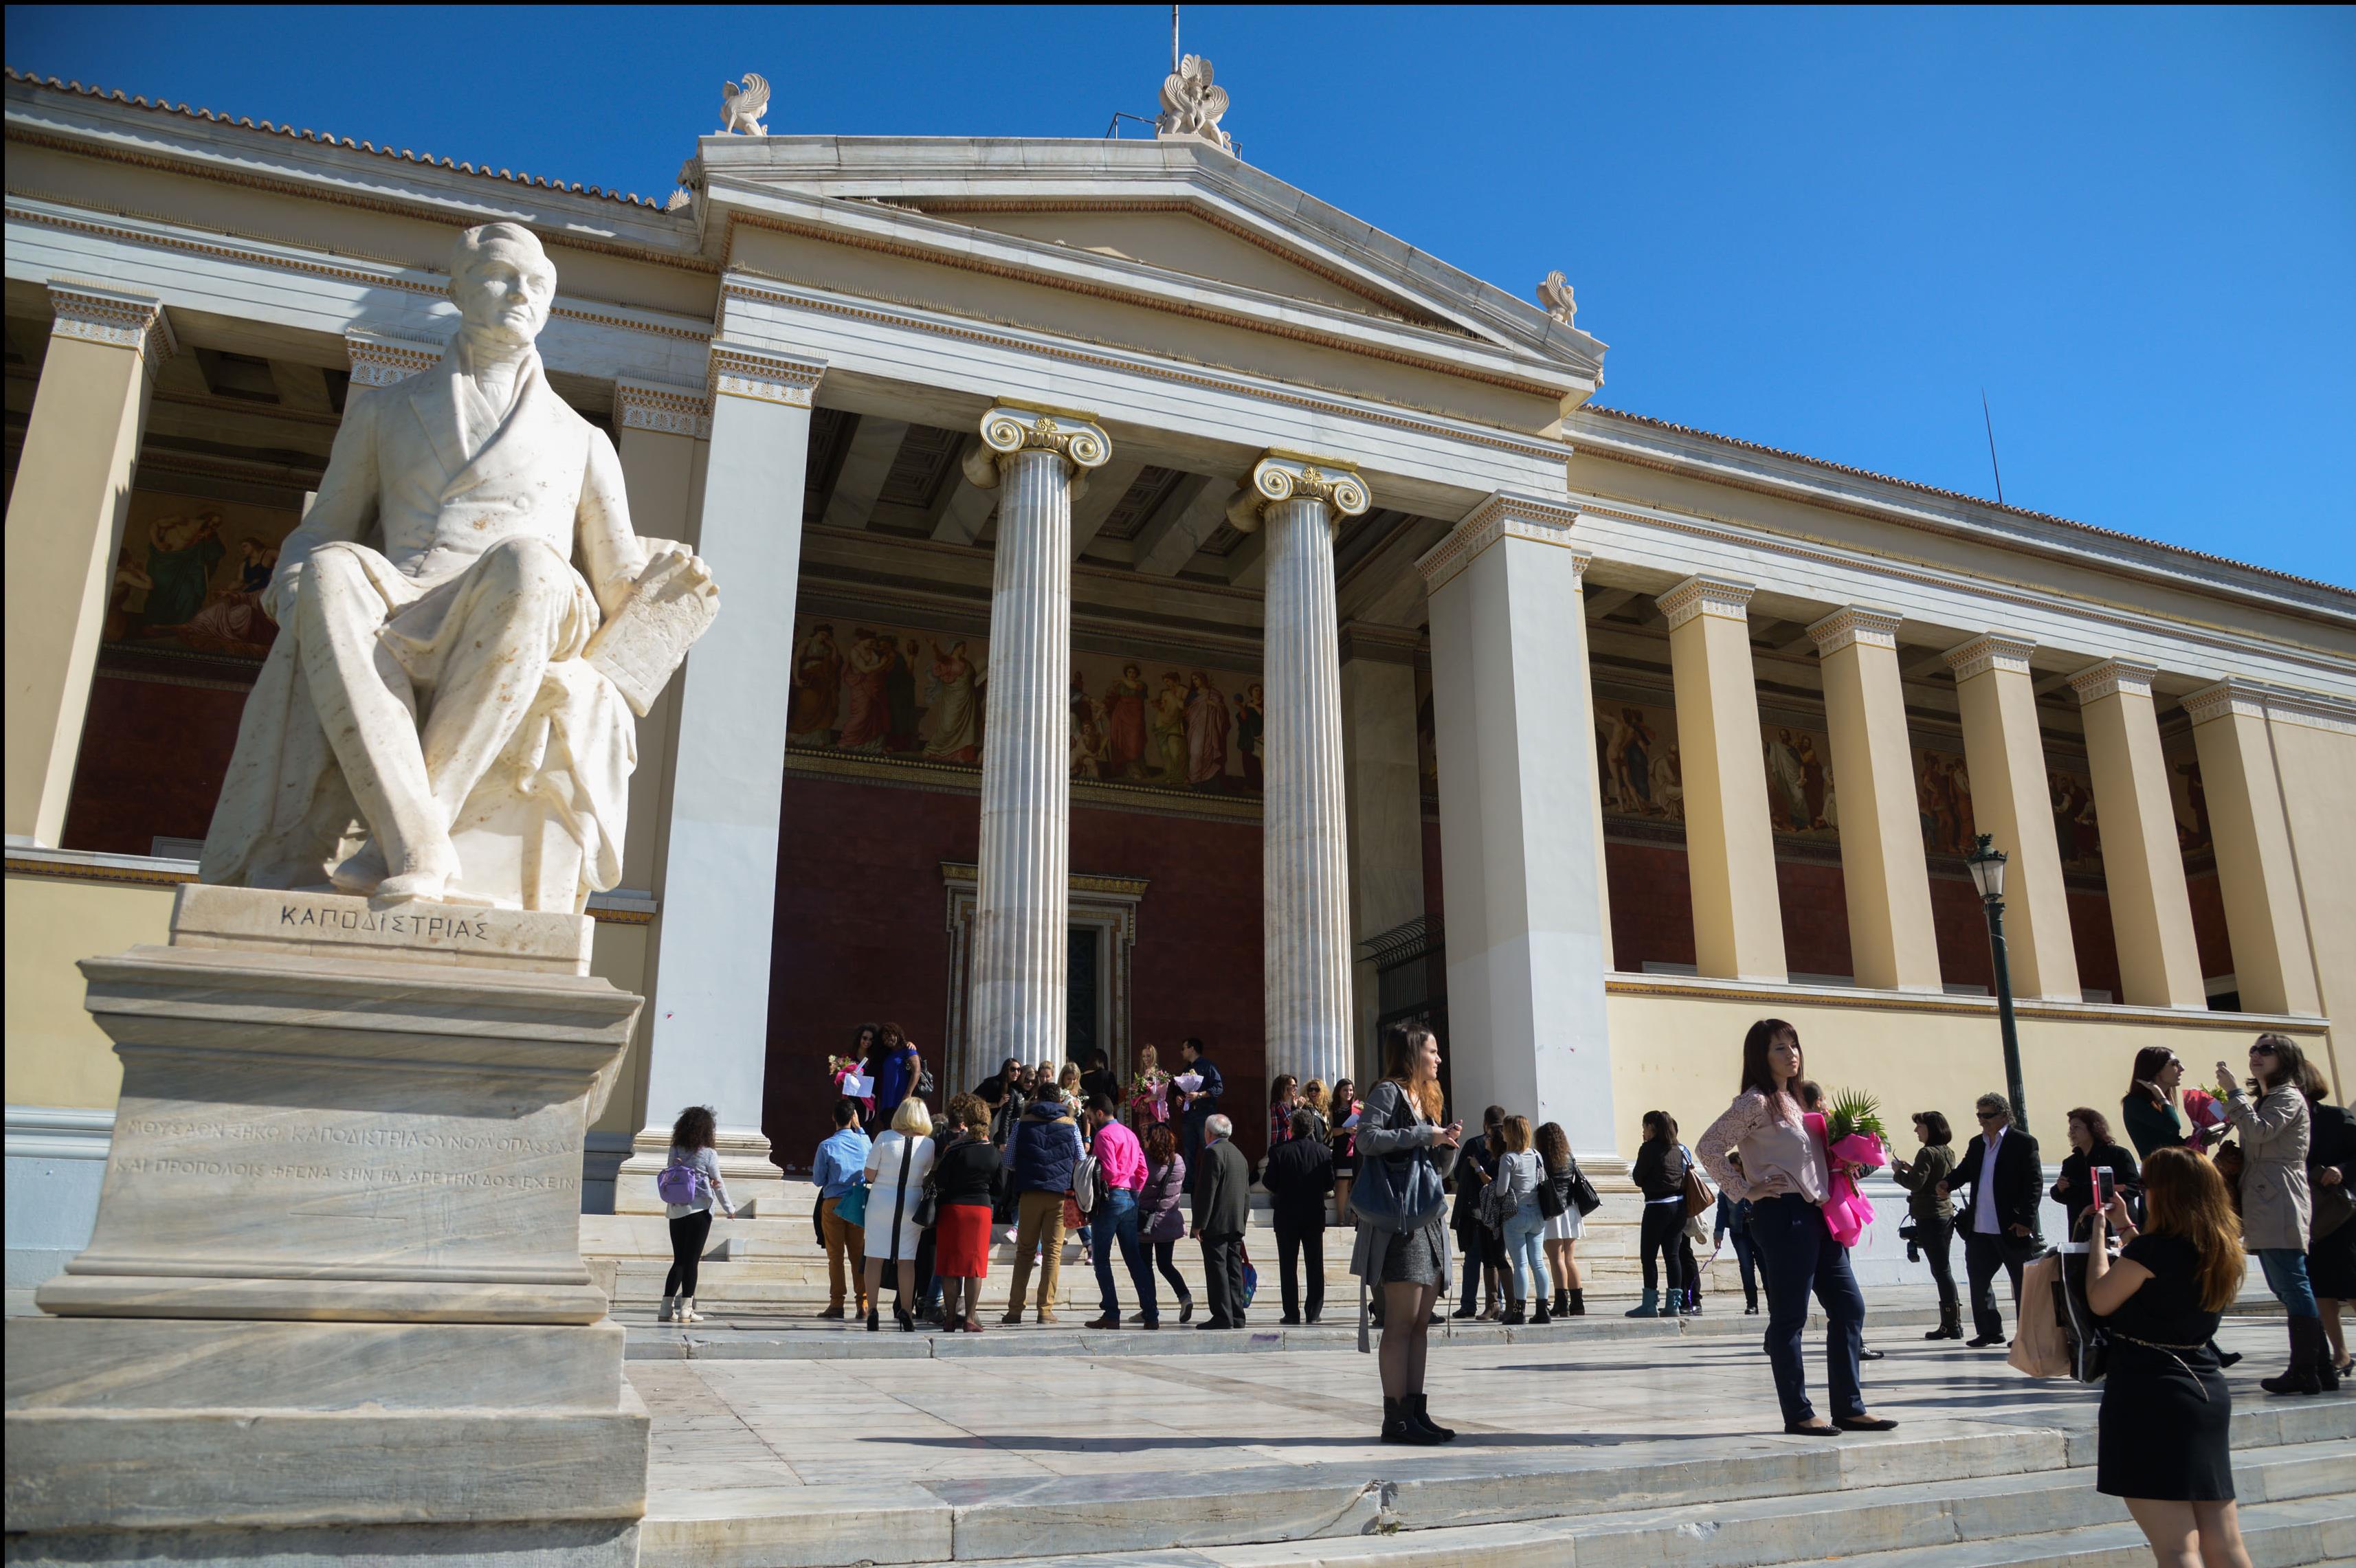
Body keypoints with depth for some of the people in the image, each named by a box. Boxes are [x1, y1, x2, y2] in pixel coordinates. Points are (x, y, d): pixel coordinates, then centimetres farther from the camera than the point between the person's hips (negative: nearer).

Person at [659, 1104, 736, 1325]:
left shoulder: (675, 1151, 5)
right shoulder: (709, 1154, -7)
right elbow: (719, 1184, 0)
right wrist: (729, 1208, 11)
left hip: (676, 1210, 5)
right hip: (699, 1210, -4)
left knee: (679, 1260, 11)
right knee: (691, 1260, 1)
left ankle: (666, 1308, 7)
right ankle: (686, 1309, 1)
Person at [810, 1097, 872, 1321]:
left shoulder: (826, 1146, -9)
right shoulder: (864, 1142, -1)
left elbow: (818, 1180, -2)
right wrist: (859, 1127, 22)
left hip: (833, 1203, -2)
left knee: (835, 1256, 3)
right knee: (858, 1254, 8)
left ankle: (837, 1303, 3)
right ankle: (863, 1303, 7)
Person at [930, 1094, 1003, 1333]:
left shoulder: (956, 1150, -11)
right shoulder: (993, 1153, 3)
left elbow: (940, 1182, -10)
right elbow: (999, 1187, 7)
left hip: (952, 1208, -3)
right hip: (982, 1209, 3)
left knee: (950, 1265, 5)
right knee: (975, 1264, 6)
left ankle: (951, 1318, 8)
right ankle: (970, 1318, 5)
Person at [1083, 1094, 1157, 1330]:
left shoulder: (1104, 1135, -8)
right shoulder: (1129, 1134, 17)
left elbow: (1109, 1171, -17)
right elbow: (1142, 1169, 14)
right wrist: (1135, 1193, 15)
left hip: (1110, 1198, -8)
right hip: (1131, 1199, 8)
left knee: (1102, 1260, -1)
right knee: (1134, 1259, 8)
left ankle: (1111, 1314, -4)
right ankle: (1150, 1315, 4)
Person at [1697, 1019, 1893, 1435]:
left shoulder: (1793, 1101, 17)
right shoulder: (1756, 1102, -9)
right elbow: (1708, 1147, -15)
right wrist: (1746, 1191, -15)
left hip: (1816, 1215, 9)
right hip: (1783, 1214, -9)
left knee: (1848, 1306, 8)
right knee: (1790, 1316, -3)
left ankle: (1849, 1408, 15)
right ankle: (1798, 1414, 5)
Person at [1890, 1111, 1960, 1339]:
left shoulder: (1927, 1153, -14)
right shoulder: (1948, 1152, 12)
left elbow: (1915, 1183, -18)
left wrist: (1899, 1172, -2)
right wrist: (1913, 1168, 12)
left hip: (1929, 1217, -9)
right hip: (1946, 1214, 9)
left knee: (1941, 1269, -5)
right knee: (1943, 1268, 12)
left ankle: (1952, 1325, -4)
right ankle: (1951, 1323, 14)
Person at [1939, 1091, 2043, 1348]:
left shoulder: (2023, 1143, -7)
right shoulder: (1977, 1144, 14)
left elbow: (2035, 1183, -11)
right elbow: (1964, 1170, 13)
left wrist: (2026, 1220, -17)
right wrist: (1947, 1183, -10)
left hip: (2013, 1229, -7)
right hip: (1980, 1230, 7)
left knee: (2023, 1281, 6)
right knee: (1978, 1278, 10)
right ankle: (1989, 1331, 22)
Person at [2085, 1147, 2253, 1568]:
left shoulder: (2151, 1249, -16)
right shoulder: (2220, 1251, 8)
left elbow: (2100, 1300, -7)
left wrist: (2099, 1234, 3)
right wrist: (2125, 1228, 24)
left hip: (2149, 1395, -8)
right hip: (2209, 1392, 8)